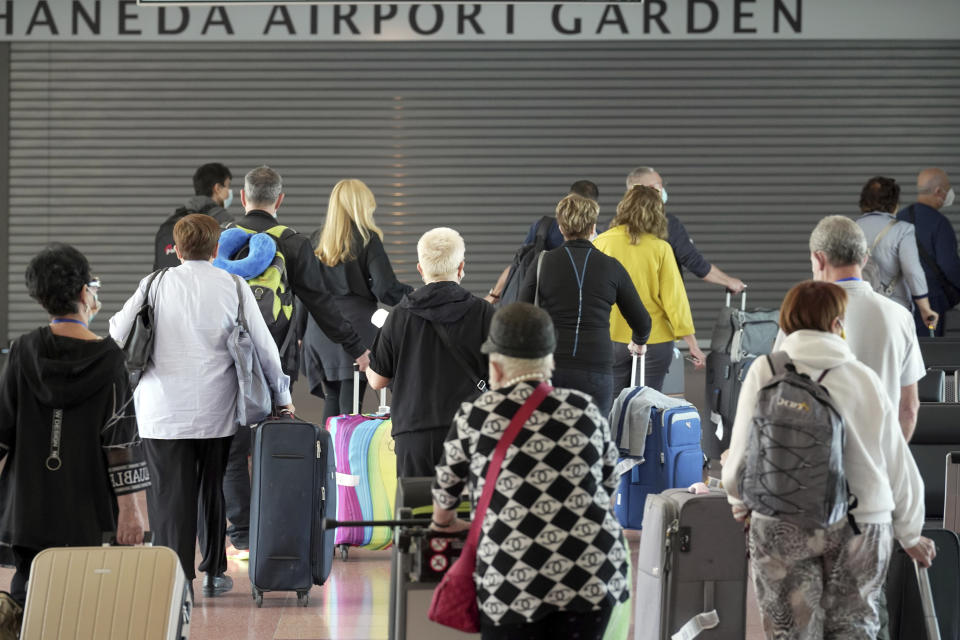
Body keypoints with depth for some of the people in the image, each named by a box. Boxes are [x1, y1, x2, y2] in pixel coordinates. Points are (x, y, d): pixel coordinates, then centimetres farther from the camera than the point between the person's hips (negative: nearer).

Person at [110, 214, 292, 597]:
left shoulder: (156, 285, -1)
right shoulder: (234, 286, 1)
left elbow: (117, 333, 4)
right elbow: (263, 346, 4)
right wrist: (282, 396, 17)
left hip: (163, 408, -2)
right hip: (215, 409, 2)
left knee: (170, 493, -1)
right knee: (213, 488, 17)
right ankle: (214, 572, 25)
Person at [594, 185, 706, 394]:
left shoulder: (601, 243, -4)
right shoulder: (660, 249, -7)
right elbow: (674, 297, -6)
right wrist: (692, 344, -1)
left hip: (611, 338, 1)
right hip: (654, 340, -1)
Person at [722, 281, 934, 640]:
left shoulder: (764, 373, -3)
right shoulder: (865, 378, 2)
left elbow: (742, 448, -2)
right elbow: (898, 463, 6)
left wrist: (738, 499, 20)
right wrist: (910, 535, 20)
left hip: (782, 525, -1)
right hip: (861, 526, 1)